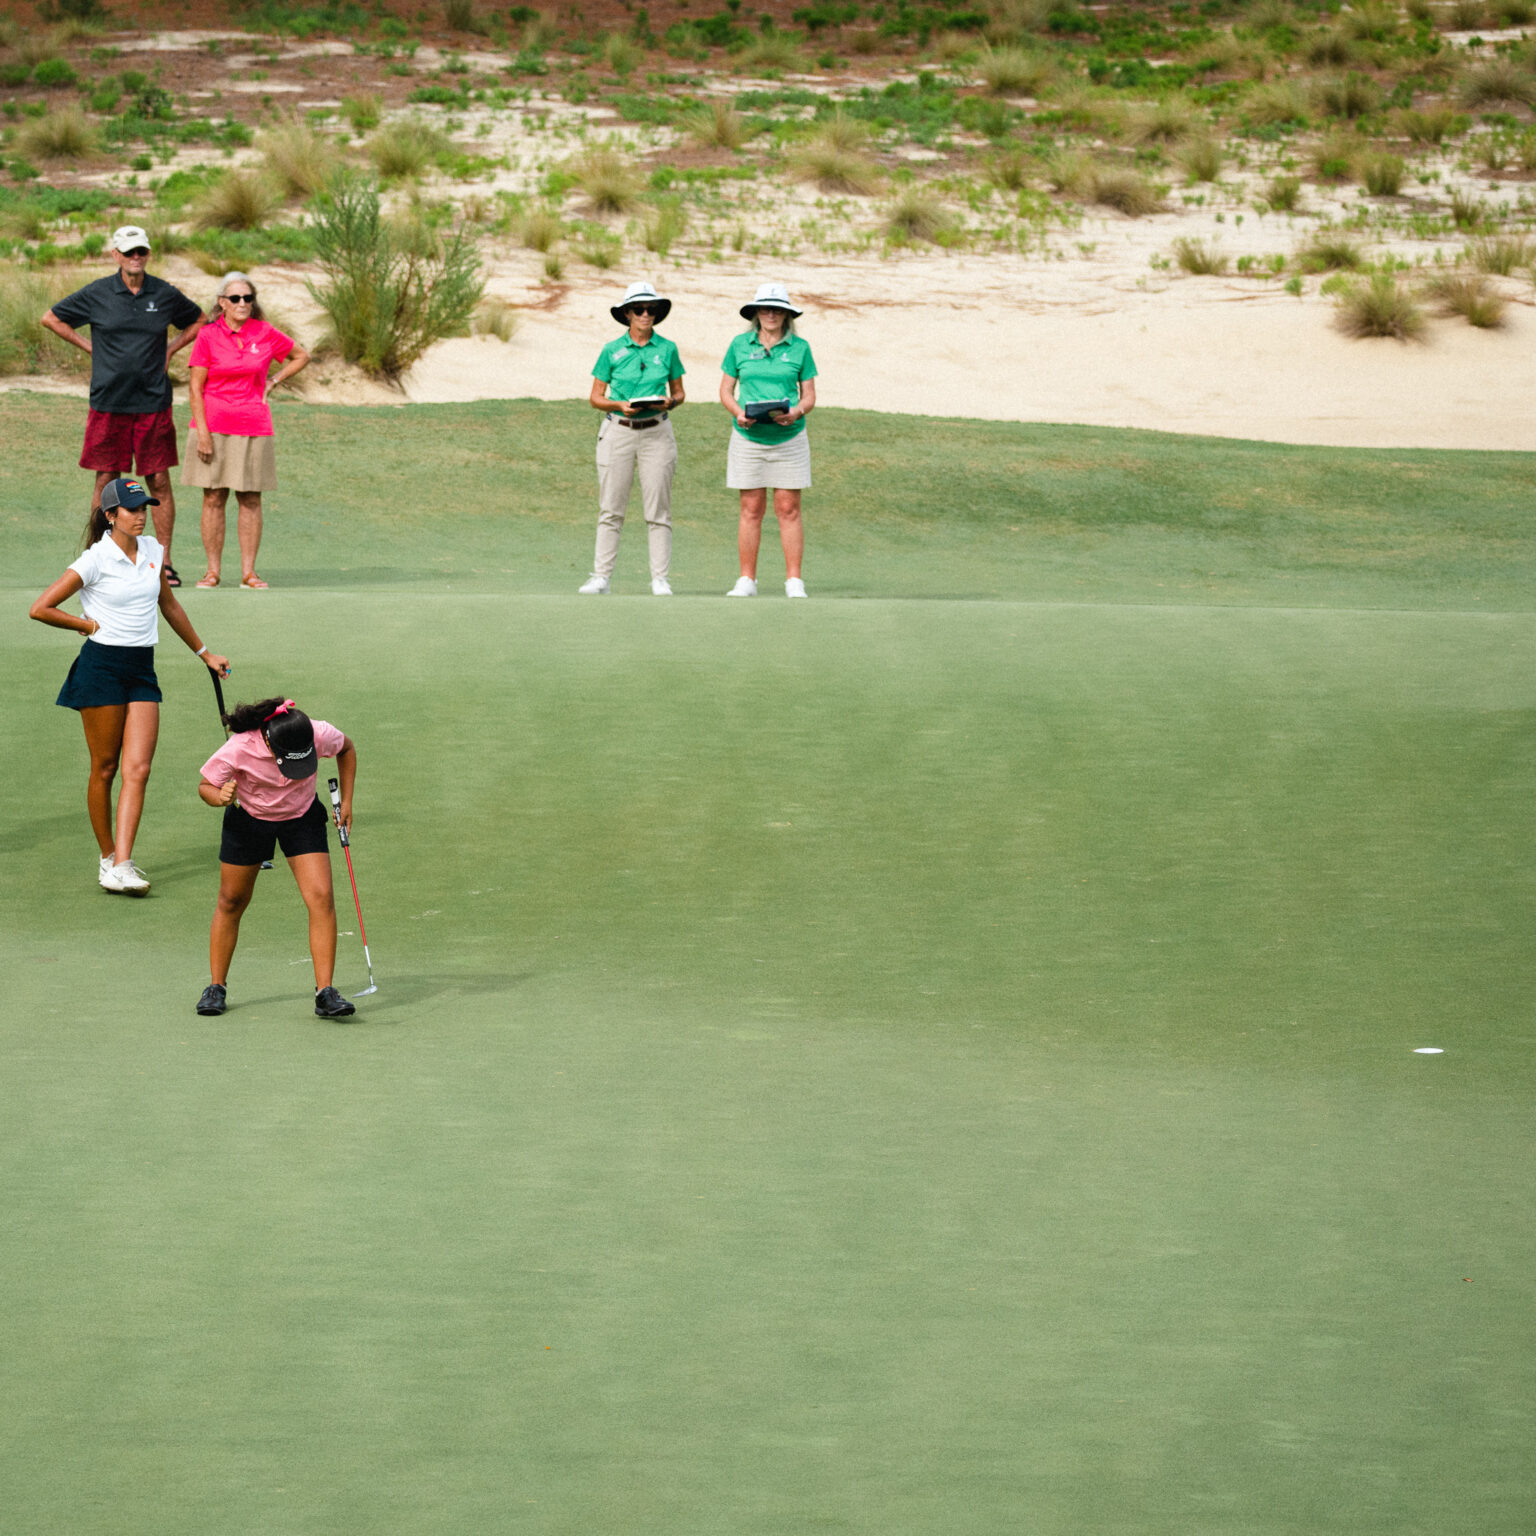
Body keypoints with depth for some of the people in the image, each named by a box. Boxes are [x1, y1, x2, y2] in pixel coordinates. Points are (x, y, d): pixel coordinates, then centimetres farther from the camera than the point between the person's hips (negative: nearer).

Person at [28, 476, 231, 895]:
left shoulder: (154, 551, 9)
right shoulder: (96, 561, -10)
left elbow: (170, 606, 24)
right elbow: (40, 609, -9)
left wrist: (204, 653, 30)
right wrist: (89, 625, 0)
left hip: (142, 669, 5)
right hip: (101, 667, -5)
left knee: (138, 769, -7)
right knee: (104, 768, 2)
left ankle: (121, 868, -12)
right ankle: (108, 857, 16)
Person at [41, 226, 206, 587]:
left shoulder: (165, 294, 5)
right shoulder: (97, 294, 1)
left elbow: (197, 321, 22)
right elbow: (51, 319, 11)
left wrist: (170, 351, 9)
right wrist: (90, 347, 5)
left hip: (153, 401, 1)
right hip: (108, 402, -1)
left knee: (159, 481, 1)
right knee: (107, 480, 2)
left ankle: (165, 561, 6)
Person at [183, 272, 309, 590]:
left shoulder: (265, 334, 4)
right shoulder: (208, 336, -2)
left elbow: (301, 356, 19)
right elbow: (196, 388, -3)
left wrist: (273, 382, 7)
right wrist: (202, 431, -10)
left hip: (253, 428, 2)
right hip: (214, 426, -2)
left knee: (250, 499, 1)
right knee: (214, 498, 0)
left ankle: (248, 572, 5)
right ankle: (213, 570, 5)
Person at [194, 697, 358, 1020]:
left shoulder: (320, 736, -28)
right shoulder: (238, 750, -33)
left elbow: (347, 748, -2)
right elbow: (205, 785, -15)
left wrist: (346, 800, -3)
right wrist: (219, 796, -39)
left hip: (302, 818, 1)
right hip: (248, 819, -1)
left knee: (321, 897, -15)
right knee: (231, 902, 7)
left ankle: (325, 992, -14)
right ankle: (217, 987, 25)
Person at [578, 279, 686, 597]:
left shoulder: (667, 349, 4)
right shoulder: (612, 351, 2)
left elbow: (679, 392, 13)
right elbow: (595, 397, 5)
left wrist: (670, 402, -9)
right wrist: (620, 405, -13)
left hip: (656, 431, 0)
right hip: (618, 431, 0)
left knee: (658, 509, -1)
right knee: (610, 508, 0)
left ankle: (660, 579, 3)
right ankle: (601, 577, 2)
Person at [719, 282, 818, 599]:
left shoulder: (800, 347, 3)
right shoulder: (740, 345, 4)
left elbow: (809, 395, 5)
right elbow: (726, 390, 7)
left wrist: (796, 413, -16)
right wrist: (738, 412, -12)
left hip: (788, 438, 0)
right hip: (749, 438, 0)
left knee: (788, 510, -1)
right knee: (751, 510, 2)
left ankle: (794, 582, 1)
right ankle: (747, 581, 6)